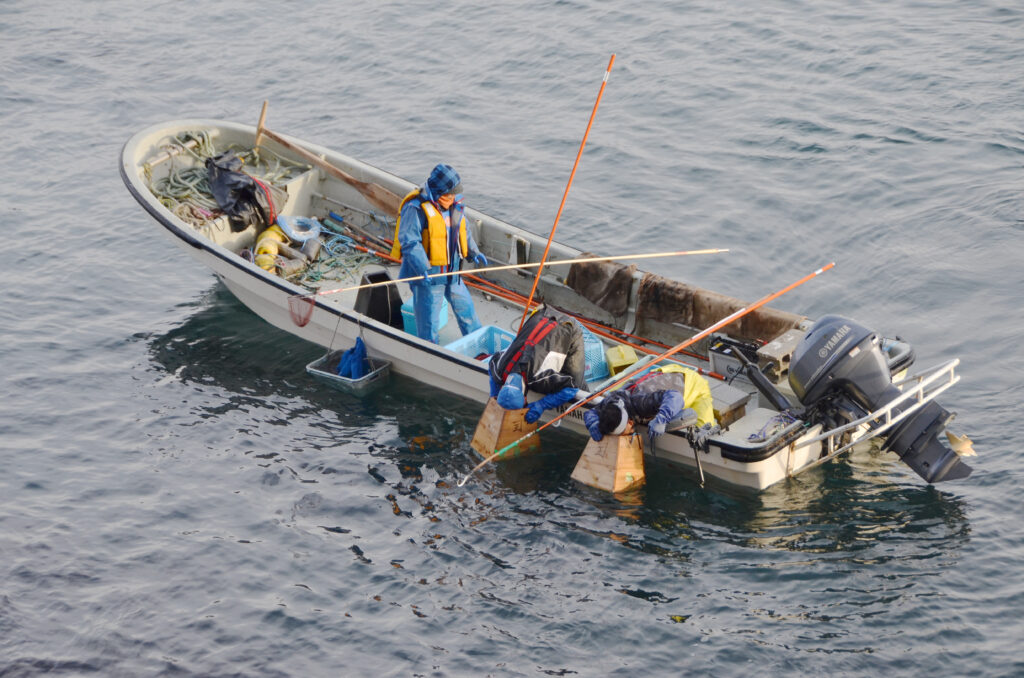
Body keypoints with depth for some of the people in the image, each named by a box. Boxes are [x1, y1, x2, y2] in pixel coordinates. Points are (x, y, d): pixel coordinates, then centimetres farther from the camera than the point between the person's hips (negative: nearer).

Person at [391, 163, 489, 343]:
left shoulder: (454, 205, 5)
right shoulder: (416, 208, -21)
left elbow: (464, 230, 21)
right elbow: (409, 241, -27)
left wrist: (473, 252, 7)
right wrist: (423, 268, -37)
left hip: (451, 272, 8)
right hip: (427, 275, -8)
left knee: (465, 306, 22)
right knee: (428, 320, 0)